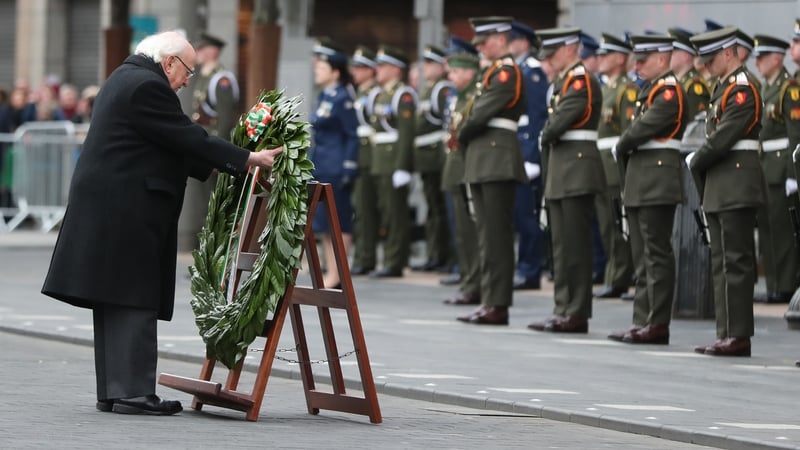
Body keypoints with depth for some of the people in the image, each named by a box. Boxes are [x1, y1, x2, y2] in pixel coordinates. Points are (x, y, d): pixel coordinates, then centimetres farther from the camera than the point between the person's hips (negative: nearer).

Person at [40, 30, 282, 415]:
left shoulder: (127, 78, 19)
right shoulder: (148, 87, -14)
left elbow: (172, 144, 21)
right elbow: (188, 139, -15)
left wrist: (212, 169, 17)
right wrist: (247, 159, -10)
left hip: (108, 206, 10)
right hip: (127, 210, -10)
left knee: (116, 300, 10)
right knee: (134, 300, -9)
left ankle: (112, 391, 10)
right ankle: (132, 393, -9)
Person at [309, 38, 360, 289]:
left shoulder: (342, 99, -12)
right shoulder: (324, 97, 14)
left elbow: (352, 135, -14)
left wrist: (348, 169, -18)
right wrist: (312, 165, 19)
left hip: (336, 168, -9)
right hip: (320, 167, 9)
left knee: (338, 223, -5)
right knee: (325, 224, 10)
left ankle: (336, 277, -3)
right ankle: (331, 274, 15)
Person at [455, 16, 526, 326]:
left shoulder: (506, 73, -11)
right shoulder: (495, 72, 19)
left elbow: (483, 113, -16)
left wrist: (462, 136, -1)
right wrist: (466, 139, 4)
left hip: (498, 160, -10)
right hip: (484, 161, 10)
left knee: (496, 234, -9)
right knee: (487, 233, 10)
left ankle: (498, 305, -10)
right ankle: (490, 301, 12)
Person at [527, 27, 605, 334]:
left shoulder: (582, 80, -12)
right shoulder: (563, 82, 18)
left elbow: (562, 120, -19)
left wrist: (546, 137, -2)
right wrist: (548, 142, 2)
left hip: (577, 171, -10)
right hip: (560, 170, 10)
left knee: (575, 245, -7)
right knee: (561, 246, 10)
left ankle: (577, 314, -5)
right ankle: (564, 310, 13)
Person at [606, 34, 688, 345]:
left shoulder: (669, 91, -12)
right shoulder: (650, 90, 19)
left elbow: (644, 128, -18)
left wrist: (621, 147, -3)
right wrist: (624, 152, 1)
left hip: (659, 180, -10)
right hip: (640, 180, 10)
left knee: (657, 254, -7)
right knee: (643, 257, 10)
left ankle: (657, 325, -5)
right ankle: (643, 322, 12)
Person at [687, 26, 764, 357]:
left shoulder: (742, 88, -13)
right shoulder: (724, 88, 18)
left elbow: (724, 136, -19)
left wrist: (696, 162, -8)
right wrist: (700, 162, 4)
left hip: (737, 185, -10)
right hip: (720, 186, 10)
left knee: (735, 261, -9)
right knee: (722, 262, 10)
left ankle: (738, 336, -9)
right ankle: (727, 334, 13)